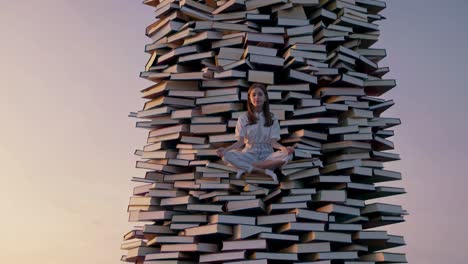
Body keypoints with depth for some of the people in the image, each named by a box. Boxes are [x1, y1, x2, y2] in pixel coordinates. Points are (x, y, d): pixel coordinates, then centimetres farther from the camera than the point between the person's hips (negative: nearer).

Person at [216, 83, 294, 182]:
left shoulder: (272, 118, 4)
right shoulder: (243, 118, 3)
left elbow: (273, 142, -3)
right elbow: (241, 142, -2)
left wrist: (284, 148, -25)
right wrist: (226, 149, -22)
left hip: (266, 155, 1)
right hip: (249, 154, -1)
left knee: (287, 155, -31)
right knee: (227, 156, -30)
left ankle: (245, 168, -25)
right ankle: (265, 171, -28)